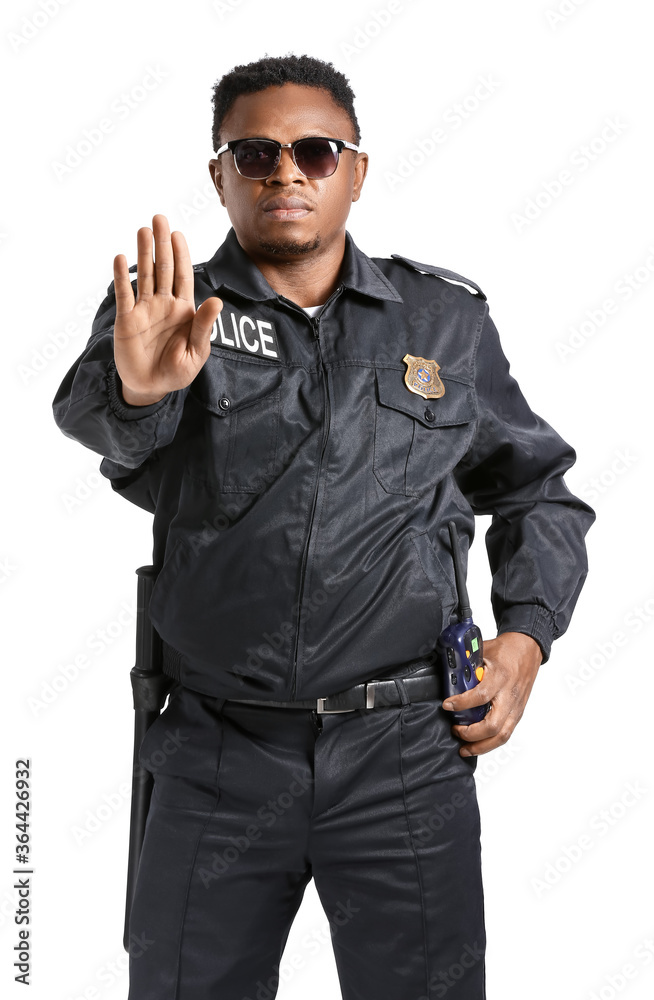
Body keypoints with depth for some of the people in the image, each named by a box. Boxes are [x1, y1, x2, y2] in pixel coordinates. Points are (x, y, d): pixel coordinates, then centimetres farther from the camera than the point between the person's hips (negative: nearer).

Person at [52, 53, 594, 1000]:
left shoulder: (449, 319, 7)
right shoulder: (168, 313, 3)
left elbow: (538, 490, 16)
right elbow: (90, 413, -18)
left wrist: (526, 634, 1)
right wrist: (135, 388, -42)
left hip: (406, 753, 1)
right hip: (219, 754, 0)